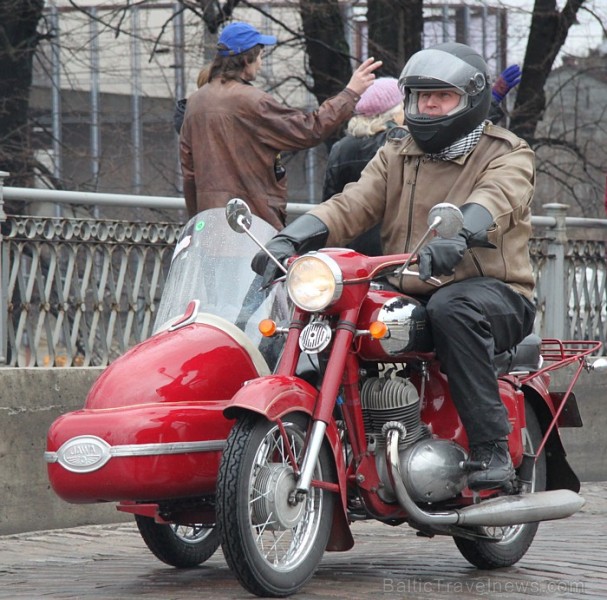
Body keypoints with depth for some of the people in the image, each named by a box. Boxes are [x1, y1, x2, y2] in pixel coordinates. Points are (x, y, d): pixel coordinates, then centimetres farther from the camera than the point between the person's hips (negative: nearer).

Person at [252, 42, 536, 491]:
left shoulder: (508, 155, 3)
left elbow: (494, 200, -21)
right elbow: (351, 206, 2)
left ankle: (492, 449, -36)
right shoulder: (396, 158, 19)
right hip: (409, 296, 5)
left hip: (494, 292, -5)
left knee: (451, 308, -38)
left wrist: (454, 239, -45)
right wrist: (289, 239, -18)